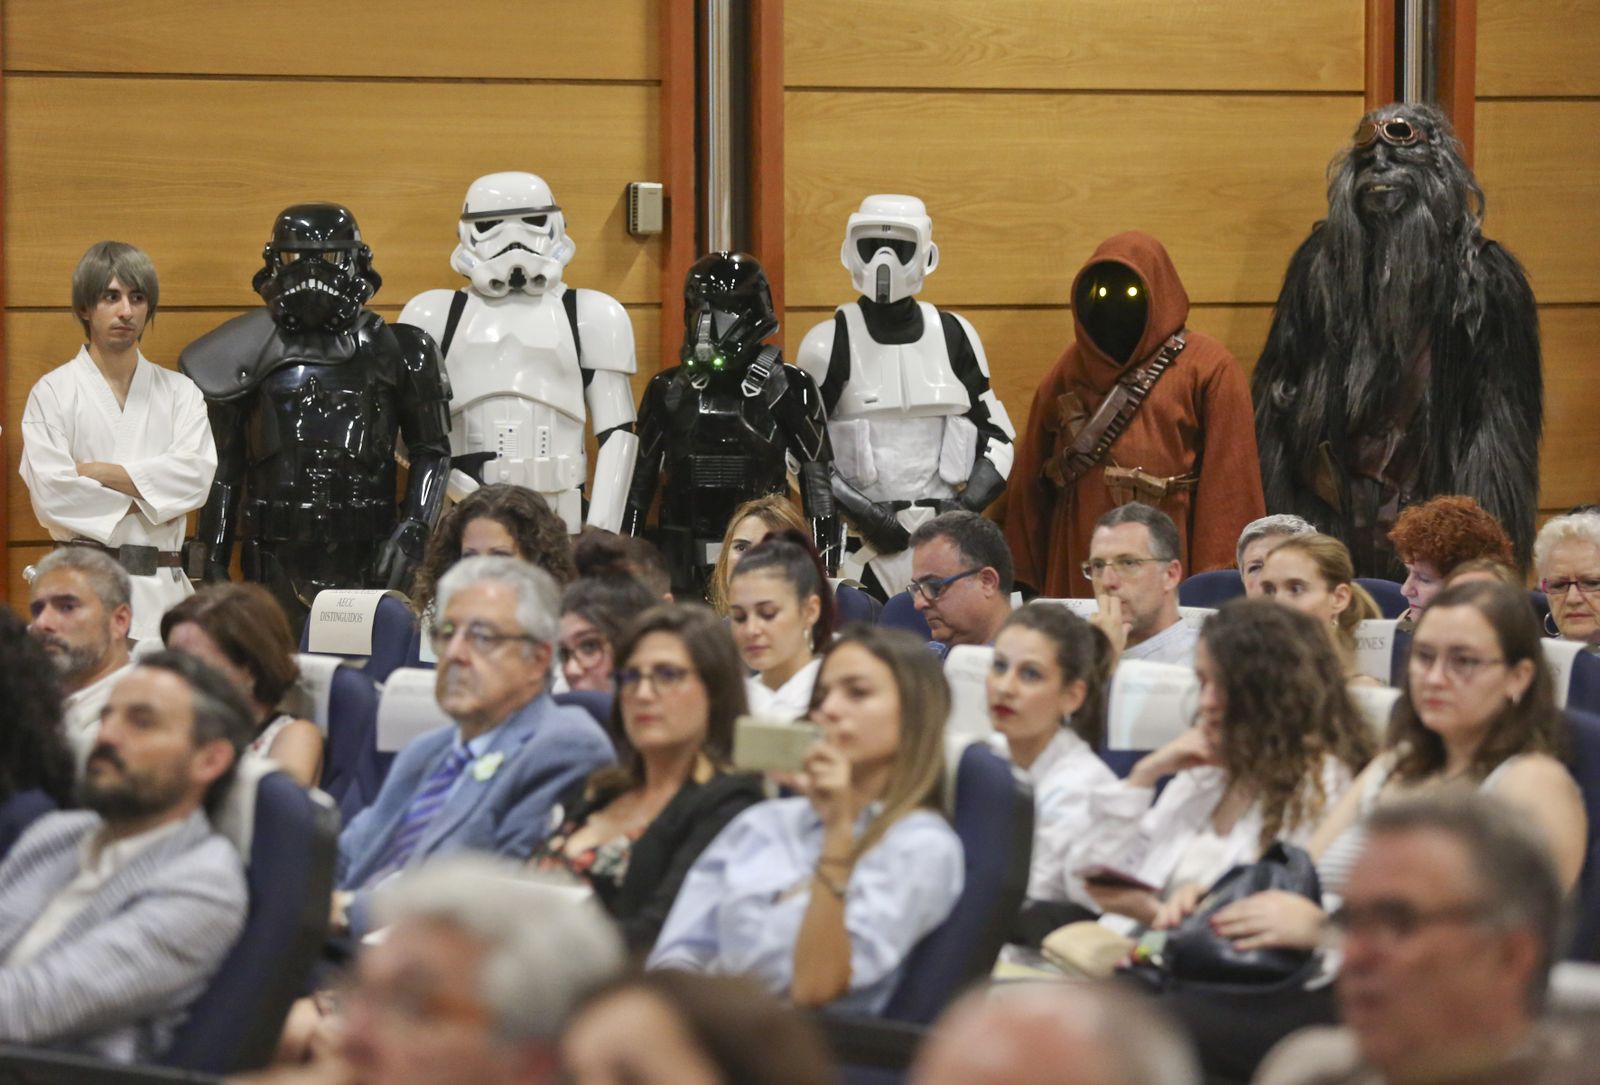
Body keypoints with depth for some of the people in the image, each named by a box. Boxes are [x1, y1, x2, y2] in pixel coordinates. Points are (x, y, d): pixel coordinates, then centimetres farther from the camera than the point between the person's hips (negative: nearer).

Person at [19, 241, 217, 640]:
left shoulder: (179, 392, 13)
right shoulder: (53, 393, 4)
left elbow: (197, 474, -3)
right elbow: (50, 494, -7)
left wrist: (95, 471, -6)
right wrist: (143, 501, -4)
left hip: (161, 587, 2)